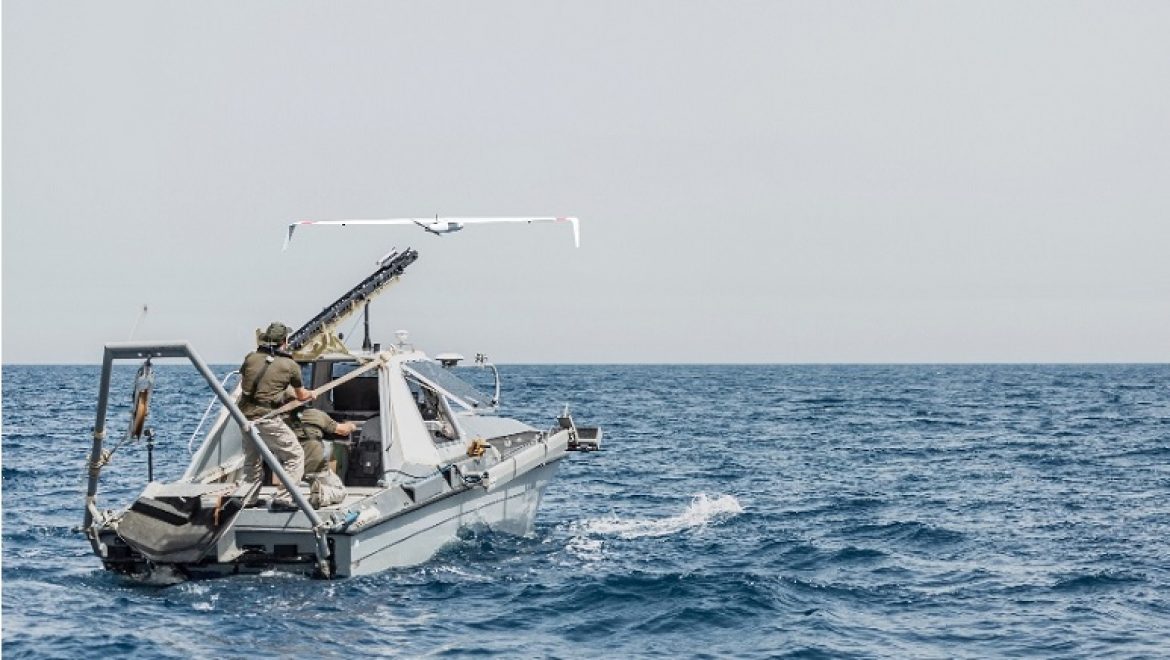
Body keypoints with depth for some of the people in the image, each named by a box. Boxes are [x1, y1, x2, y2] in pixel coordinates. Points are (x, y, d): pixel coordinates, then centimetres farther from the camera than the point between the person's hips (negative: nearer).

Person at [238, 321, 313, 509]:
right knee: (295, 456, 5)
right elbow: (301, 396, 13)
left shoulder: (251, 358, 8)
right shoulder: (290, 365, -1)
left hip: (245, 416, 6)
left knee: (252, 460, 23)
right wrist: (310, 394, 35)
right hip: (267, 418, -5)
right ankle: (282, 498, -3)